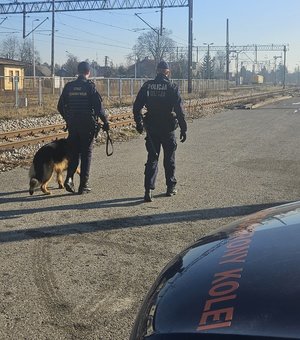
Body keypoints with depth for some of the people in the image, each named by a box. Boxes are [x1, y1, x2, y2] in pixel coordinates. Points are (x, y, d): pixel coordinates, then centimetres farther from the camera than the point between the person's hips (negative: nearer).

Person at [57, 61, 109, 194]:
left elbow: (60, 106, 9)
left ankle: (69, 178, -2)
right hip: (88, 125, -3)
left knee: (74, 153, 16)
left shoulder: (69, 86, 5)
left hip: (73, 125, 4)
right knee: (86, 154, 5)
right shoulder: (90, 86, -8)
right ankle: (83, 185, 6)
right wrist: (105, 122, -1)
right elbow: (99, 106, -12)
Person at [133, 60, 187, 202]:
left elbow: (137, 106, 2)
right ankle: (171, 187, 23)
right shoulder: (172, 87, -8)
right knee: (169, 159, 13)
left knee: (152, 158, 5)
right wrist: (183, 128, -4)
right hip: (168, 129, -2)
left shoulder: (147, 86, 1)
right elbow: (179, 110, -10)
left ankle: (148, 190, -5)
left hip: (151, 128, 2)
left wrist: (139, 123, 14)